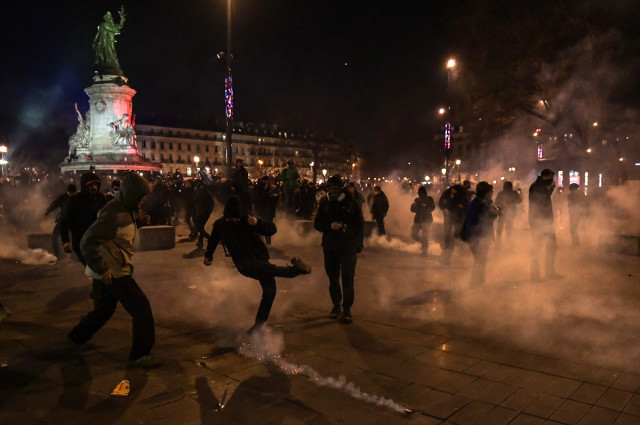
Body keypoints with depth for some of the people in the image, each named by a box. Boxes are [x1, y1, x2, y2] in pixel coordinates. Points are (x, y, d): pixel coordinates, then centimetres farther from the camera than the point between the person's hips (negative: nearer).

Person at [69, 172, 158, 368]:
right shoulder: (114, 214, -22)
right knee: (141, 308, -7)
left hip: (109, 270, 10)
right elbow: (87, 243, -25)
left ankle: (77, 336, 44)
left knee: (103, 309, 25)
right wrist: (102, 269, -25)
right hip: (113, 273, -10)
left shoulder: (123, 210, 9)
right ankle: (139, 355, -2)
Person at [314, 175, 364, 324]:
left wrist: (358, 248, -1)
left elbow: (360, 226, 1)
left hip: (349, 248, -3)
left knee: (348, 279, -2)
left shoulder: (351, 202, -5)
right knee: (333, 279, 12)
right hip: (330, 248, 3)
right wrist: (330, 225, -18)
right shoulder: (325, 203, 2)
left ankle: (347, 309, 10)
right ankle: (336, 305, 28)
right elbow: (317, 223, 3)